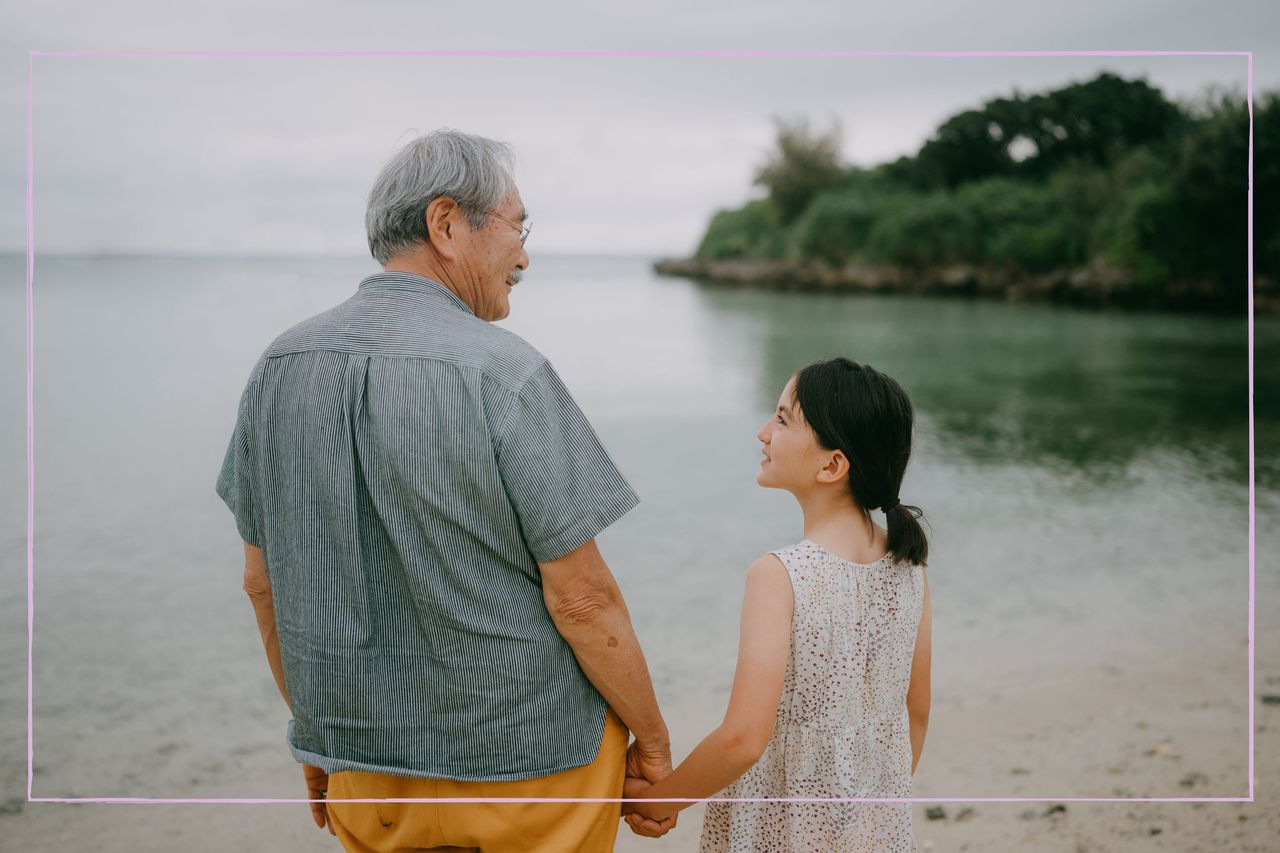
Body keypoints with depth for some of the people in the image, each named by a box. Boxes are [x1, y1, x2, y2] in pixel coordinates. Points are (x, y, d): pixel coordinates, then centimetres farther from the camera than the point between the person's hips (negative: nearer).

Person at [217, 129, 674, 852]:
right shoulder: (505, 374, -18)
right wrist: (653, 739, -3)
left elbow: (263, 581, 7)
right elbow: (582, 598, -17)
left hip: (363, 766, 5)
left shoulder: (282, 367, 0)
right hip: (524, 764, -5)